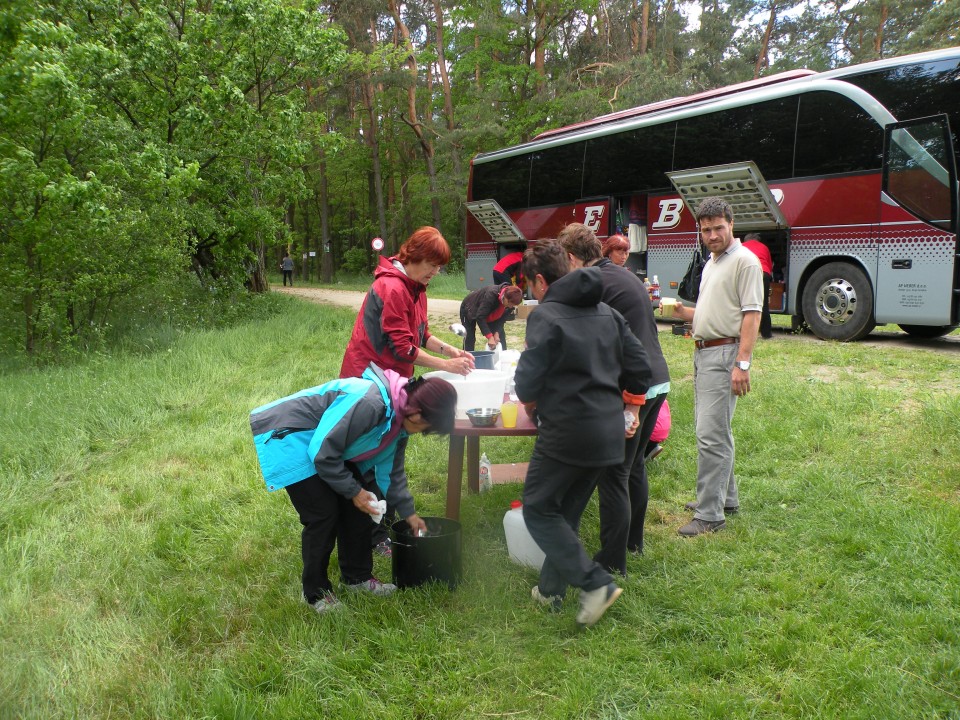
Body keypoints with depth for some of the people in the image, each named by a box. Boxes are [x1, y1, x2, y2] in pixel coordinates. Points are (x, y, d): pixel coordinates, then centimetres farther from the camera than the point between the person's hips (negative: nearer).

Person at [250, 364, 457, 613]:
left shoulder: (399, 416, -3)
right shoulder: (369, 404, -35)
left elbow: (392, 468, 12)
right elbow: (322, 453, -29)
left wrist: (408, 512, 14)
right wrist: (354, 491, -18)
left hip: (326, 443, 9)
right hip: (287, 437, -9)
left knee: (355, 507, 6)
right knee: (323, 514, -10)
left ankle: (357, 577, 22)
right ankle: (316, 593, 8)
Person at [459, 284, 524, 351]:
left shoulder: (511, 301, -23)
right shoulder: (492, 294, -43)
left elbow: (502, 319, -13)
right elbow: (480, 317, -41)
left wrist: (497, 333, -28)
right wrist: (490, 337, -42)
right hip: (469, 309, -6)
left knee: (500, 335, -2)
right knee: (470, 338, -11)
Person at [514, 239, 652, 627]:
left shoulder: (546, 316, -11)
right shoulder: (608, 313, 11)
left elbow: (528, 381, -15)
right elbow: (639, 369, 9)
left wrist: (532, 407, 6)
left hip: (566, 432, -8)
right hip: (609, 432, 8)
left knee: (538, 510, 5)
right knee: (567, 513, 19)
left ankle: (595, 582, -4)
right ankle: (550, 589, 27)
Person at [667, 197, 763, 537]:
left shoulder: (745, 261, -10)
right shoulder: (711, 263, 19)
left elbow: (751, 314, -17)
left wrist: (743, 363, -23)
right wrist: (685, 313, 8)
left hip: (725, 354, -10)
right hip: (703, 353, 10)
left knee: (711, 435, -11)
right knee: (712, 430, 17)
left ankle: (710, 515, -6)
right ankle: (726, 497, 30)